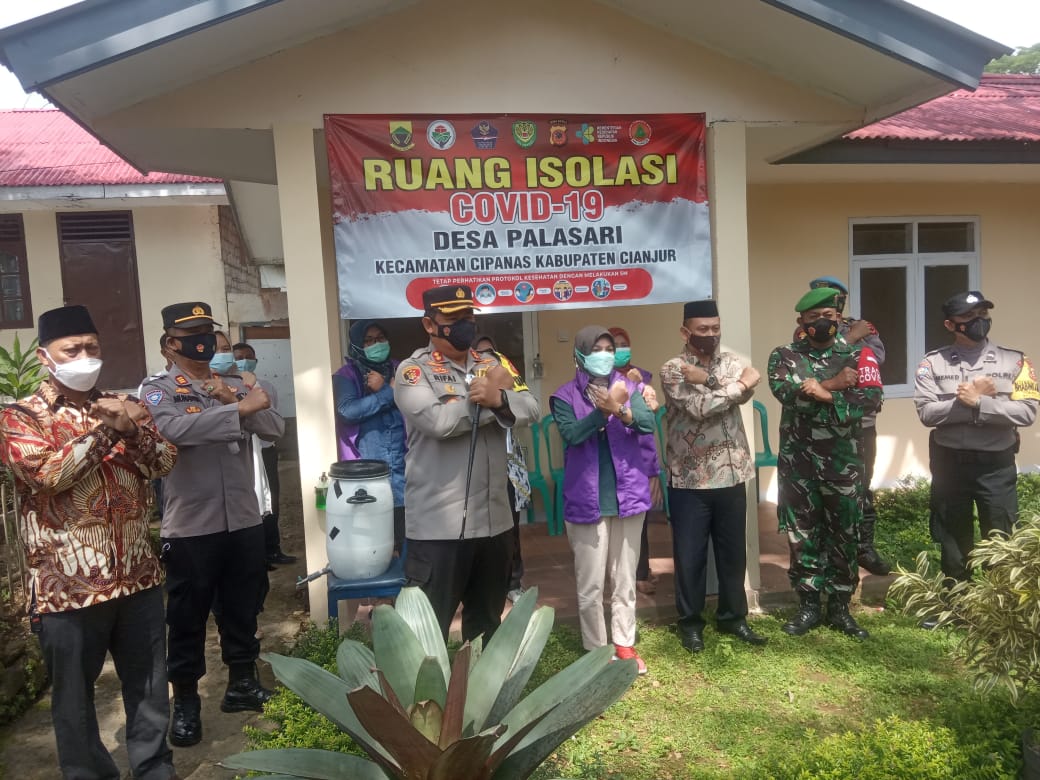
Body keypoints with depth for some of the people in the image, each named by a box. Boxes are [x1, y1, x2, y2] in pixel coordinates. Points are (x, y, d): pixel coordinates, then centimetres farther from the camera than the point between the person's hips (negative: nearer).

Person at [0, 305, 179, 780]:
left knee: (149, 685, 16)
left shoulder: (122, 406, 10)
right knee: (75, 696, 13)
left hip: (138, 576, 4)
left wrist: (131, 428, -15)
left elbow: (164, 463, 0)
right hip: (68, 585, -4)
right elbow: (49, 474, -19)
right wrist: (105, 429, -19)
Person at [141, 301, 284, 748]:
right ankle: (185, 701, 27)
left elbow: (275, 429, -4)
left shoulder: (235, 384, 8)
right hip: (190, 527, -4)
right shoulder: (158, 391, -5)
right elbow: (176, 429, -27)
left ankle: (242, 685, 35)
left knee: (242, 610, 17)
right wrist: (241, 408, -27)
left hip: (244, 522, 4)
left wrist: (233, 400, -17)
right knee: (188, 618, 10)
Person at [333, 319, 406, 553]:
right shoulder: (346, 375, 2)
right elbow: (348, 410, -15)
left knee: (407, 531, 5)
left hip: (402, 466, 2)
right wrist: (389, 393, -9)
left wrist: (383, 389, -10)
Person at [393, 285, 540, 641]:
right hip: (439, 525, -6)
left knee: (487, 620, 22)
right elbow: (439, 421, -23)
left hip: (494, 518, 6)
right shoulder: (413, 371, -6)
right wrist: (490, 396, -10)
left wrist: (499, 399, -23)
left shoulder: (492, 366, 11)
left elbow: (531, 409, -2)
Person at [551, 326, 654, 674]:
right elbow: (571, 433, -19)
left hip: (627, 494, 3)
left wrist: (620, 411, -33)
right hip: (587, 500, -2)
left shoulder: (628, 387, 3)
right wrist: (603, 410, -31)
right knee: (591, 584, 6)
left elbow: (648, 423, -13)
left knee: (625, 578, 14)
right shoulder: (565, 396, -3)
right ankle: (596, 650, 21)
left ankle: (625, 644, 27)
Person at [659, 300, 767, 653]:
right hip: (690, 480, -4)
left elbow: (746, 391, -14)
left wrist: (706, 379, -19)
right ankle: (690, 621, 25)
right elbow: (698, 407, -23)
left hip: (732, 475, 4)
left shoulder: (731, 361, 7)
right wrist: (735, 385, -13)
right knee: (690, 555, 7)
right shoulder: (672, 370, -8)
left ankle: (732, 616, 33)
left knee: (733, 551, 15)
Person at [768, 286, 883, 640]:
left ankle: (839, 607, 25)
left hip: (843, 462, 0)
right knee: (802, 535, 8)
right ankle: (809, 606, 22)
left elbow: (871, 399, -12)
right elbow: (785, 391, -18)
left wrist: (826, 396, -18)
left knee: (844, 535, 9)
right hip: (797, 462, 0)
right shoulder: (784, 356, 3)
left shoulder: (858, 354, 3)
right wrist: (834, 383, -17)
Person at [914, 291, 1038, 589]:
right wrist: (975, 399, -17)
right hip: (949, 463, 0)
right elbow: (927, 413, -12)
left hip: (997, 465, 0)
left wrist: (978, 402, -19)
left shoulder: (1014, 361, -1)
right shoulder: (933, 363, -2)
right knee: (953, 541, 14)